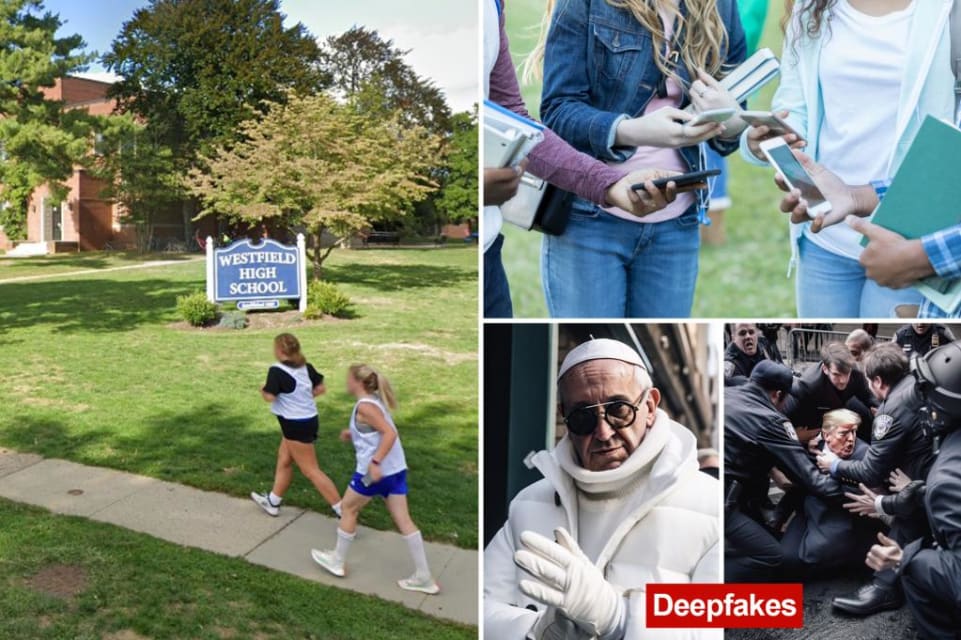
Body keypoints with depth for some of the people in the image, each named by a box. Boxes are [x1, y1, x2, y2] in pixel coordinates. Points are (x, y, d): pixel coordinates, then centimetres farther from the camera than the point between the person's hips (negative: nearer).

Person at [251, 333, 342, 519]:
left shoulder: (277, 370, -18)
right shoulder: (306, 367, 3)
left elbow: (270, 396, -23)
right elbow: (321, 388, 6)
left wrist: (262, 390, -2)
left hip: (296, 425, -9)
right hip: (308, 420, 9)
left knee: (311, 471, -1)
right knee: (284, 460, 23)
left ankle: (343, 510, 1)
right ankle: (273, 502, 38)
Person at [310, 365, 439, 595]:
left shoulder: (364, 406, -14)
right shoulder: (375, 400, 13)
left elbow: (390, 433, -23)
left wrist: (375, 462, -29)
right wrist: (352, 435, 15)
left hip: (375, 470, -8)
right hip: (395, 469, 8)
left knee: (348, 509, 15)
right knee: (404, 521, 9)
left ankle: (337, 561, 30)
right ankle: (424, 577, 10)